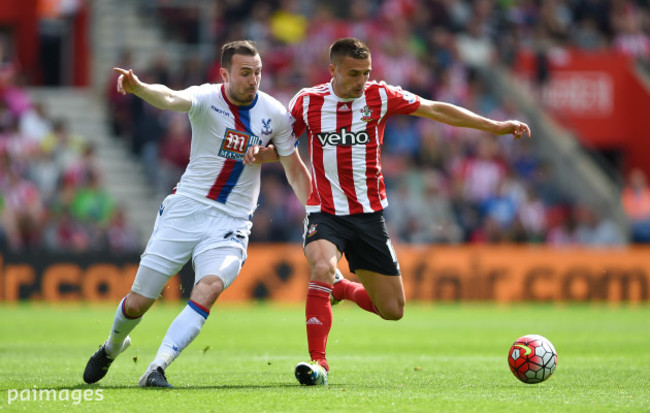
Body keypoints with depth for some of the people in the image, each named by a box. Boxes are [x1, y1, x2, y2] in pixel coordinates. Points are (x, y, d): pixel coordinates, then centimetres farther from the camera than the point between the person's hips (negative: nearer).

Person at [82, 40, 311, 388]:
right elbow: (171, 99, -34)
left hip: (231, 222, 1)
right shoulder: (207, 98, -11)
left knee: (209, 287, -27)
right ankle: (113, 346, 37)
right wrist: (138, 87, -56)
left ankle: (157, 368, -27)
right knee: (138, 302, 3)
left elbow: (295, 169, 12)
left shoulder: (275, 114, -1)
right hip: (185, 210, -1)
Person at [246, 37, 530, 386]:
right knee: (322, 268, -34)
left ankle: (342, 289, 37)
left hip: (369, 214, 2)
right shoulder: (308, 102, -5)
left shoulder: (380, 96, -4)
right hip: (324, 212, -2)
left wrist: (495, 126, 1)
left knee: (393, 310, 5)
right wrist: (260, 153, -16)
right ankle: (318, 362, -26)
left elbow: (436, 110, 2)